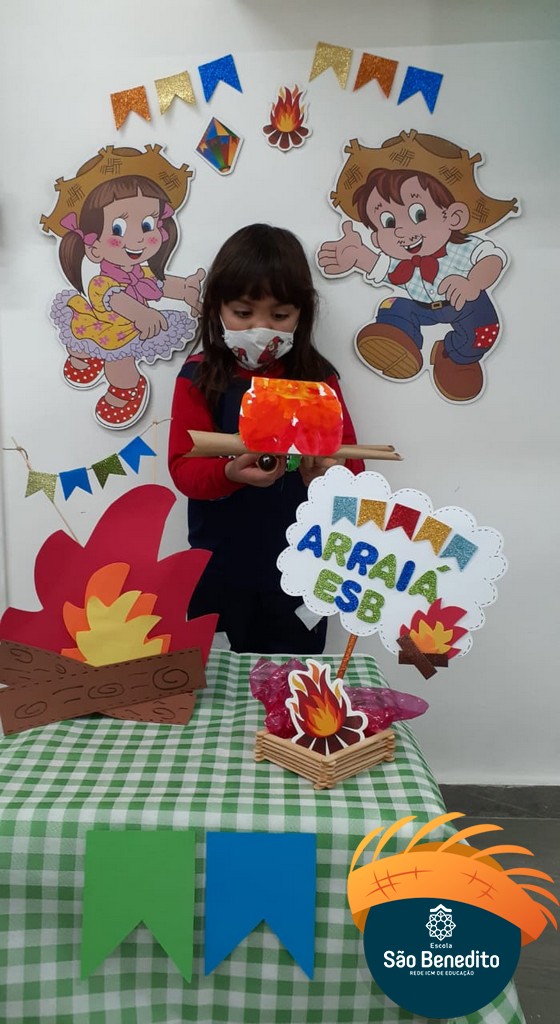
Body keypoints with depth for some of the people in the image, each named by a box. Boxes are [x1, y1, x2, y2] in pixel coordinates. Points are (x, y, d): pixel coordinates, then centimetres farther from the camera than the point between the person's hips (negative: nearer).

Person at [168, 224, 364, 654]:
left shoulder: (317, 377, -1)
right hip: (219, 569, 0)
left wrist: (328, 475, -27)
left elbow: (352, 464, -4)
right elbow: (183, 467, -11)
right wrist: (232, 473, -32)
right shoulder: (199, 377, -4)